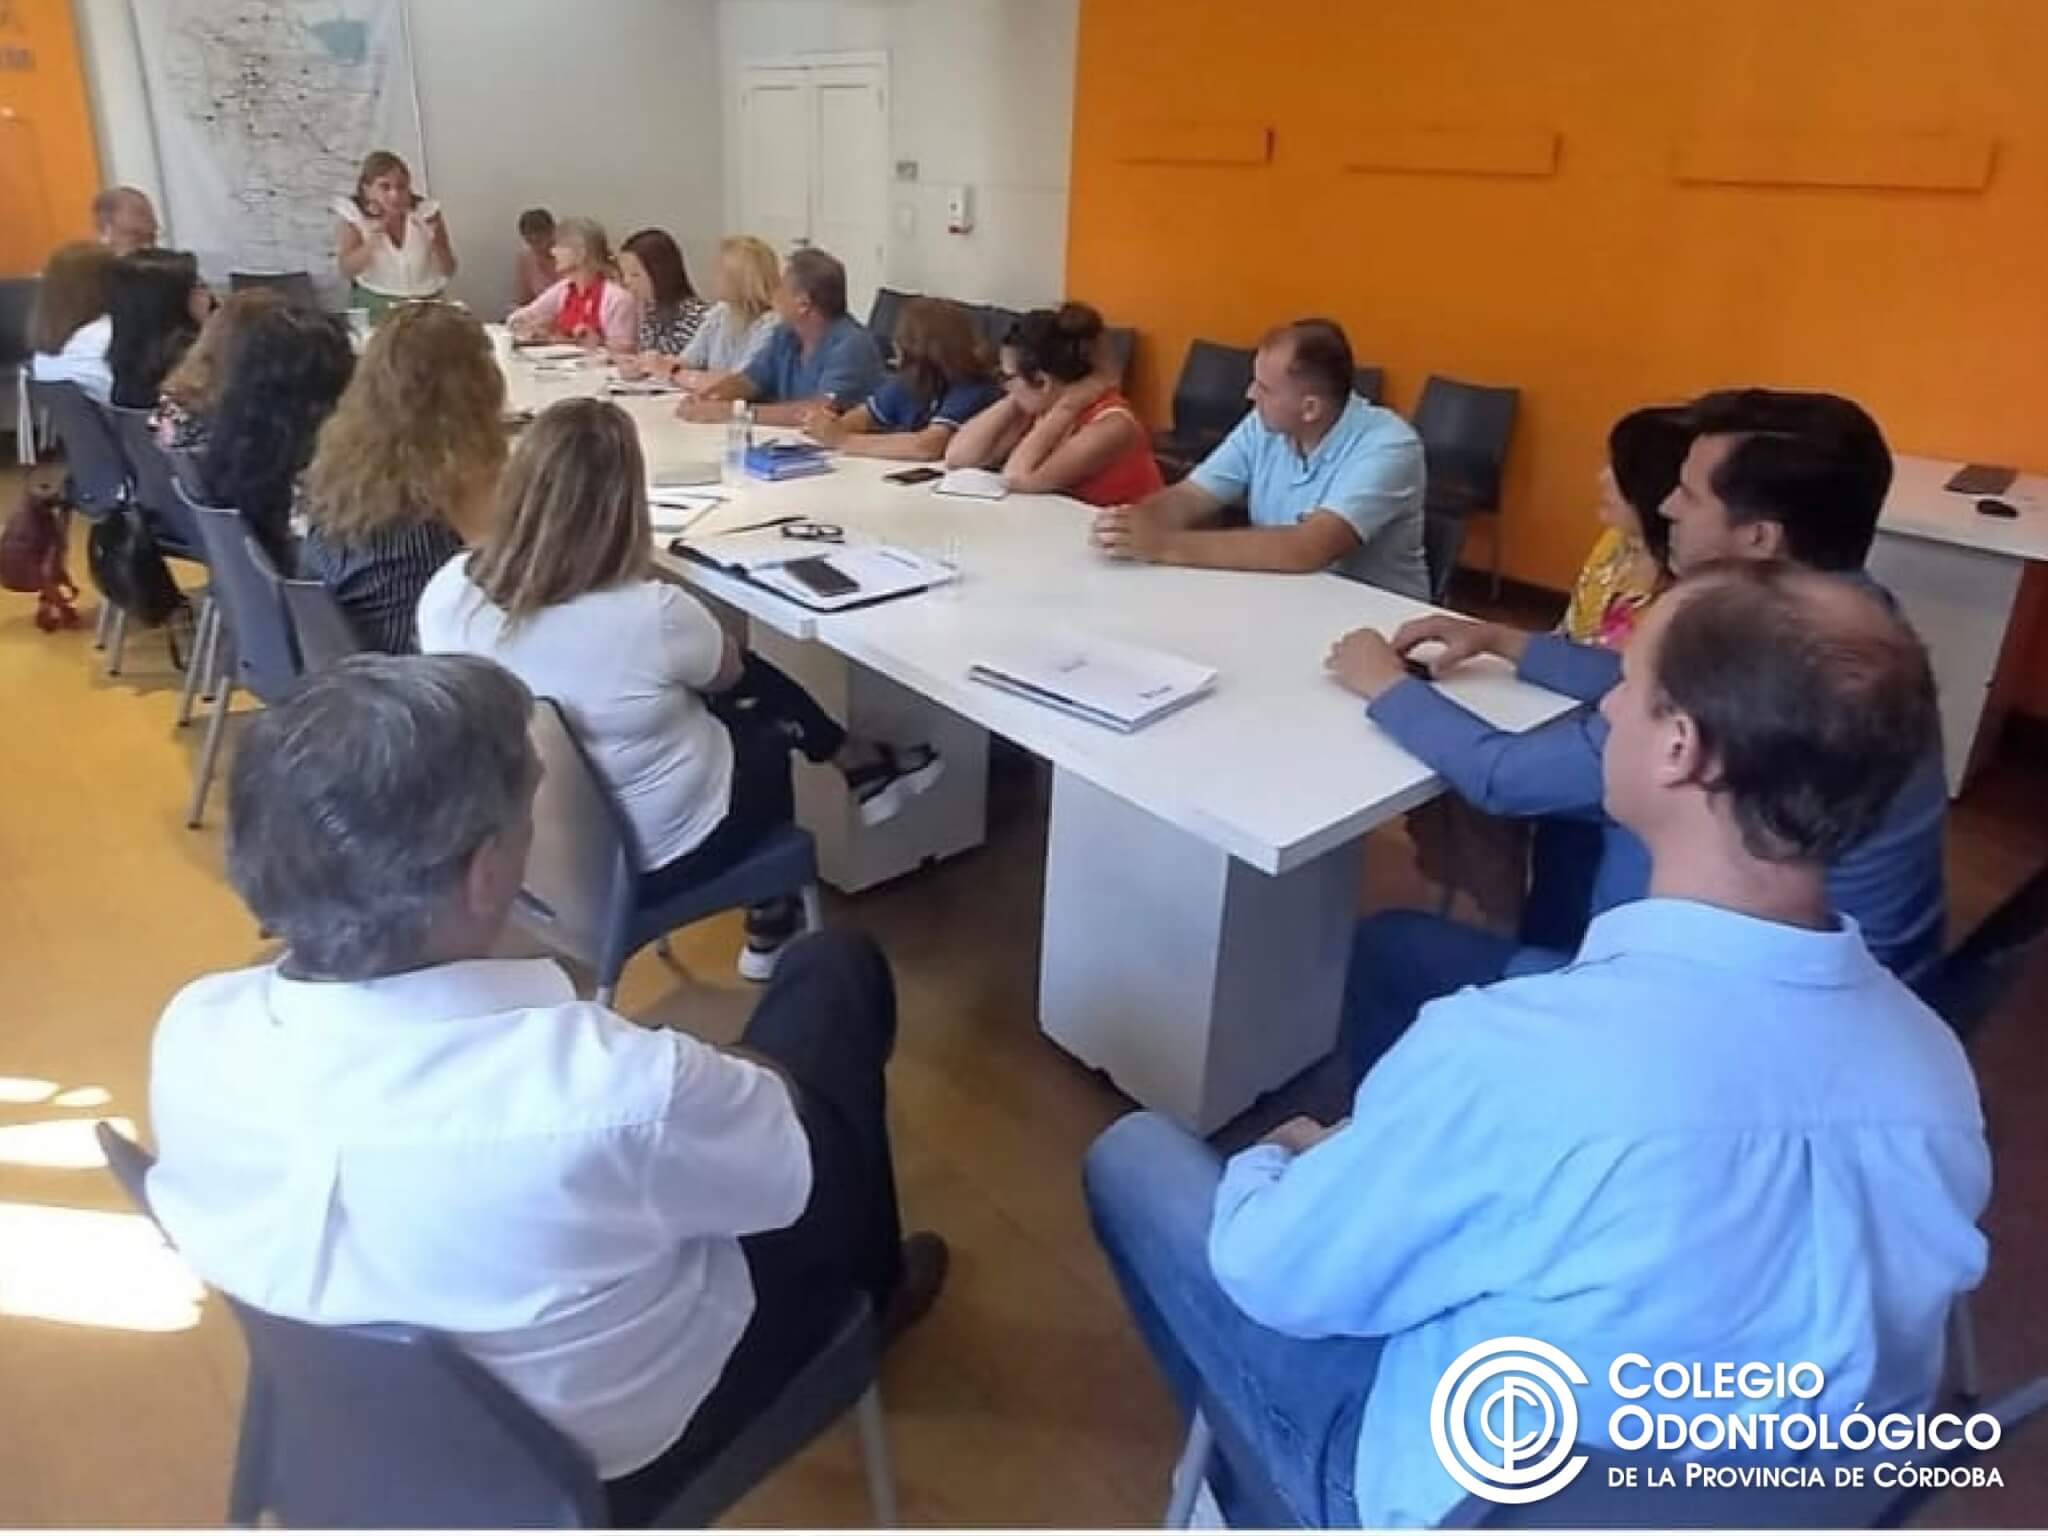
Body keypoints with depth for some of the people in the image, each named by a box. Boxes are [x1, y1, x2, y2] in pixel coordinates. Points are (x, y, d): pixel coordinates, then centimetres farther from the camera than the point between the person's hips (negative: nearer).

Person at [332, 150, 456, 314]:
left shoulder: (426, 211, -6)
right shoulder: (355, 214, -6)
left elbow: (448, 271, -6)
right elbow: (347, 271, -12)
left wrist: (433, 239, -24)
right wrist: (375, 237, -23)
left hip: (425, 302, 1)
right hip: (373, 304, -1)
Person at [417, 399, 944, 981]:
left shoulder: (446, 592, -17)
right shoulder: (652, 614, -32)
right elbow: (730, 672, -8)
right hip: (652, 858, -5)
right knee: (768, 732, 26)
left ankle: (862, 767, 39)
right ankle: (772, 927, 44)